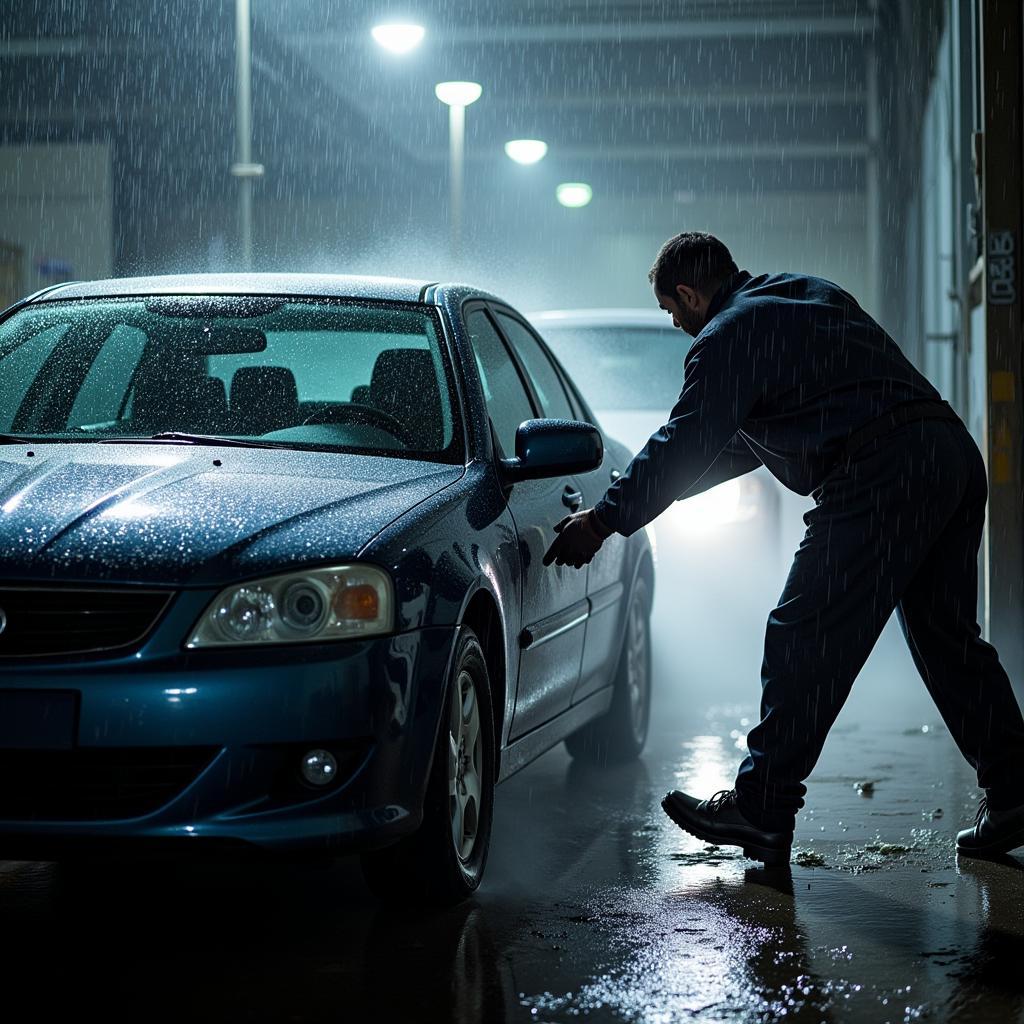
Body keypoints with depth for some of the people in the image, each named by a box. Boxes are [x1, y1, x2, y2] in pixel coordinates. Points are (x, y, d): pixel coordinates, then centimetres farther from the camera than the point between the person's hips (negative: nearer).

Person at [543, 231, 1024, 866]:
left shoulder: (729, 336, 0)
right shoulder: (808, 293, 28)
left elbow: (682, 445, -1)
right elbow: (753, 433, 36)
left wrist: (603, 520, 10)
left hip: (880, 476, -9)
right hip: (956, 453, 9)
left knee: (805, 640, -4)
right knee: (948, 640, 14)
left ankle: (761, 809, -1)